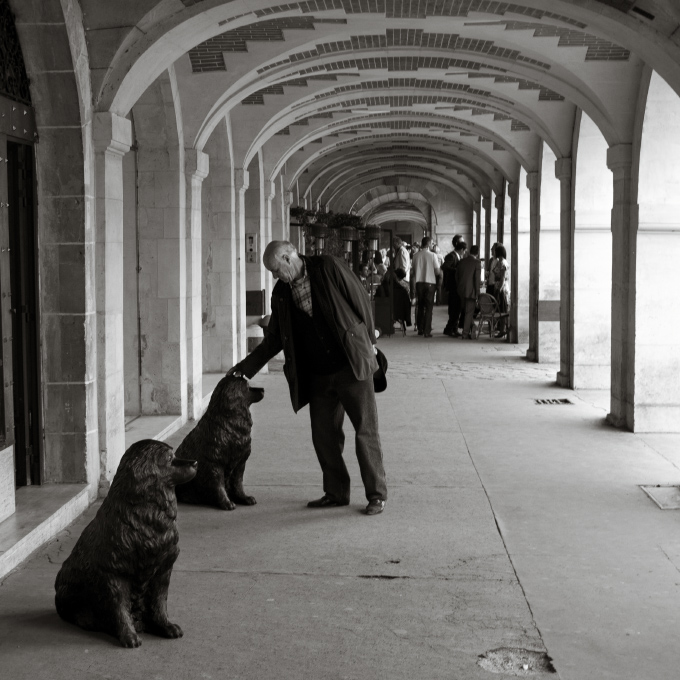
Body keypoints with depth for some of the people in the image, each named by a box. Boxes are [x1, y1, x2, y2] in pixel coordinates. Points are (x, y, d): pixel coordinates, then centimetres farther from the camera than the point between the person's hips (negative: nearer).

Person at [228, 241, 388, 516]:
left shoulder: (329, 268, -8)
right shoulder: (281, 292, 7)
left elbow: (361, 302, -3)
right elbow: (274, 338, 14)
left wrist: (368, 342, 2)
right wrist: (246, 366, 10)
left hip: (352, 367, -5)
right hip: (317, 376, 5)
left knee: (366, 432, -2)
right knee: (324, 436, 6)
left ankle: (377, 494, 7)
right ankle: (336, 493, 20)